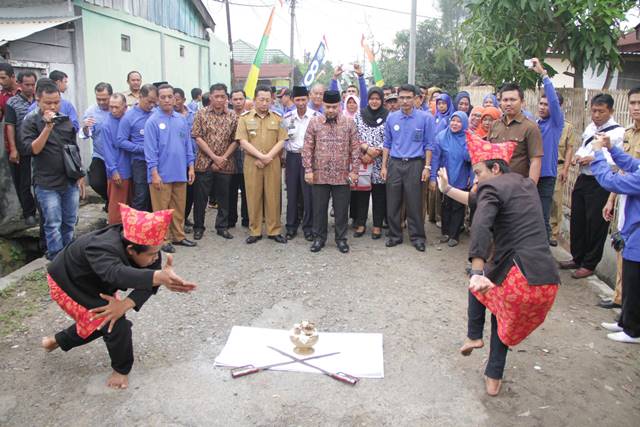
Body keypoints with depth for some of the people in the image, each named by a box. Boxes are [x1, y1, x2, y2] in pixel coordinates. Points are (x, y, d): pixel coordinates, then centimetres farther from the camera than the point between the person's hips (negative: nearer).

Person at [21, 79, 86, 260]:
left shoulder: (65, 119, 9)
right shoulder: (31, 121, -4)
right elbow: (32, 149, -15)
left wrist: (80, 176, 12)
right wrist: (48, 126, -22)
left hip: (70, 181, 4)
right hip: (47, 184, -4)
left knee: (70, 223, 11)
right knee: (53, 226, -1)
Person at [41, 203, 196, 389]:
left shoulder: (145, 246, -25)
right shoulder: (104, 250, -45)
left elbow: (149, 281, -28)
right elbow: (117, 273, -65)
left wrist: (126, 304, -45)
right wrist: (160, 277, -82)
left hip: (94, 283, 7)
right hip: (67, 283, -7)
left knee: (105, 320, 18)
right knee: (115, 323, -17)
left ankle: (56, 341, 43)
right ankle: (121, 369, 9)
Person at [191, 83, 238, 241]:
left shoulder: (233, 116, 4)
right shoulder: (202, 114, 0)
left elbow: (235, 140, 2)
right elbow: (198, 137, -5)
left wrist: (223, 158, -10)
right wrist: (214, 157, -12)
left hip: (225, 164, 2)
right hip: (204, 162, -1)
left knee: (223, 197, 9)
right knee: (200, 197, 5)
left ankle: (222, 226, 21)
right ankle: (198, 227, 19)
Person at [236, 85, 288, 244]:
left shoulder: (277, 118, 9)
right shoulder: (245, 118, 5)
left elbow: (281, 141, 2)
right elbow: (243, 141, -4)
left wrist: (268, 156, -11)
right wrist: (261, 156, -14)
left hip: (273, 163, 1)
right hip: (252, 163, -1)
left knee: (273, 197, 3)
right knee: (253, 197, 2)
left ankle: (274, 230, 12)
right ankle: (255, 231, 11)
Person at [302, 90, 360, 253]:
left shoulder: (349, 123, 2)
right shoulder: (314, 122, 2)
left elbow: (355, 148, 3)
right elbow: (307, 148, 2)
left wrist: (354, 170, -2)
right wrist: (308, 170, -4)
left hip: (342, 175, 0)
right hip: (319, 174, 0)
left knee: (341, 208, 7)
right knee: (319, 208, 9)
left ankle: (341, 238, 21)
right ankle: (319, 237, 23)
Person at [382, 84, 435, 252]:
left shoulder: (425, 118, -3)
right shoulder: (391, 117, 6)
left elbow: (428, 144, 0)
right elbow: (387, 143, 11)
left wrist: (427, 167, -5)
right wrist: (384, 166, 7)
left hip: (414, 164, -3)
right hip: (394, 164, 3)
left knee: (414, 203, 2)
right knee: (392, 202, 6)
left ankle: (417, 237, 14)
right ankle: (395, 235, 19)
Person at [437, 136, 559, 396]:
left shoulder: (493, 187, -4)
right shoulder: (526, 184, 21)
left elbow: (480, 226, -24)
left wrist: (477, 272, -33)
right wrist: (448, 190, 41)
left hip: (519, 278, -7)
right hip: (548, 281, 7)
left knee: (479, 282, 28)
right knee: (503, 317, 31)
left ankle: (474, 336, 27)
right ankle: (494, 379, 31)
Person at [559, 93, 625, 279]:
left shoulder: (618, 132, -13)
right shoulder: (590, 127, 10)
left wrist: (595, 159, -28)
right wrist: (578, 155, 3)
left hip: (600, 184, -7)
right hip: (583, 179, 7)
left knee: (595, 225, 4)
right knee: (577, 221, 15)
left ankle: (589, 265, 18)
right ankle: (577, 258, 32)